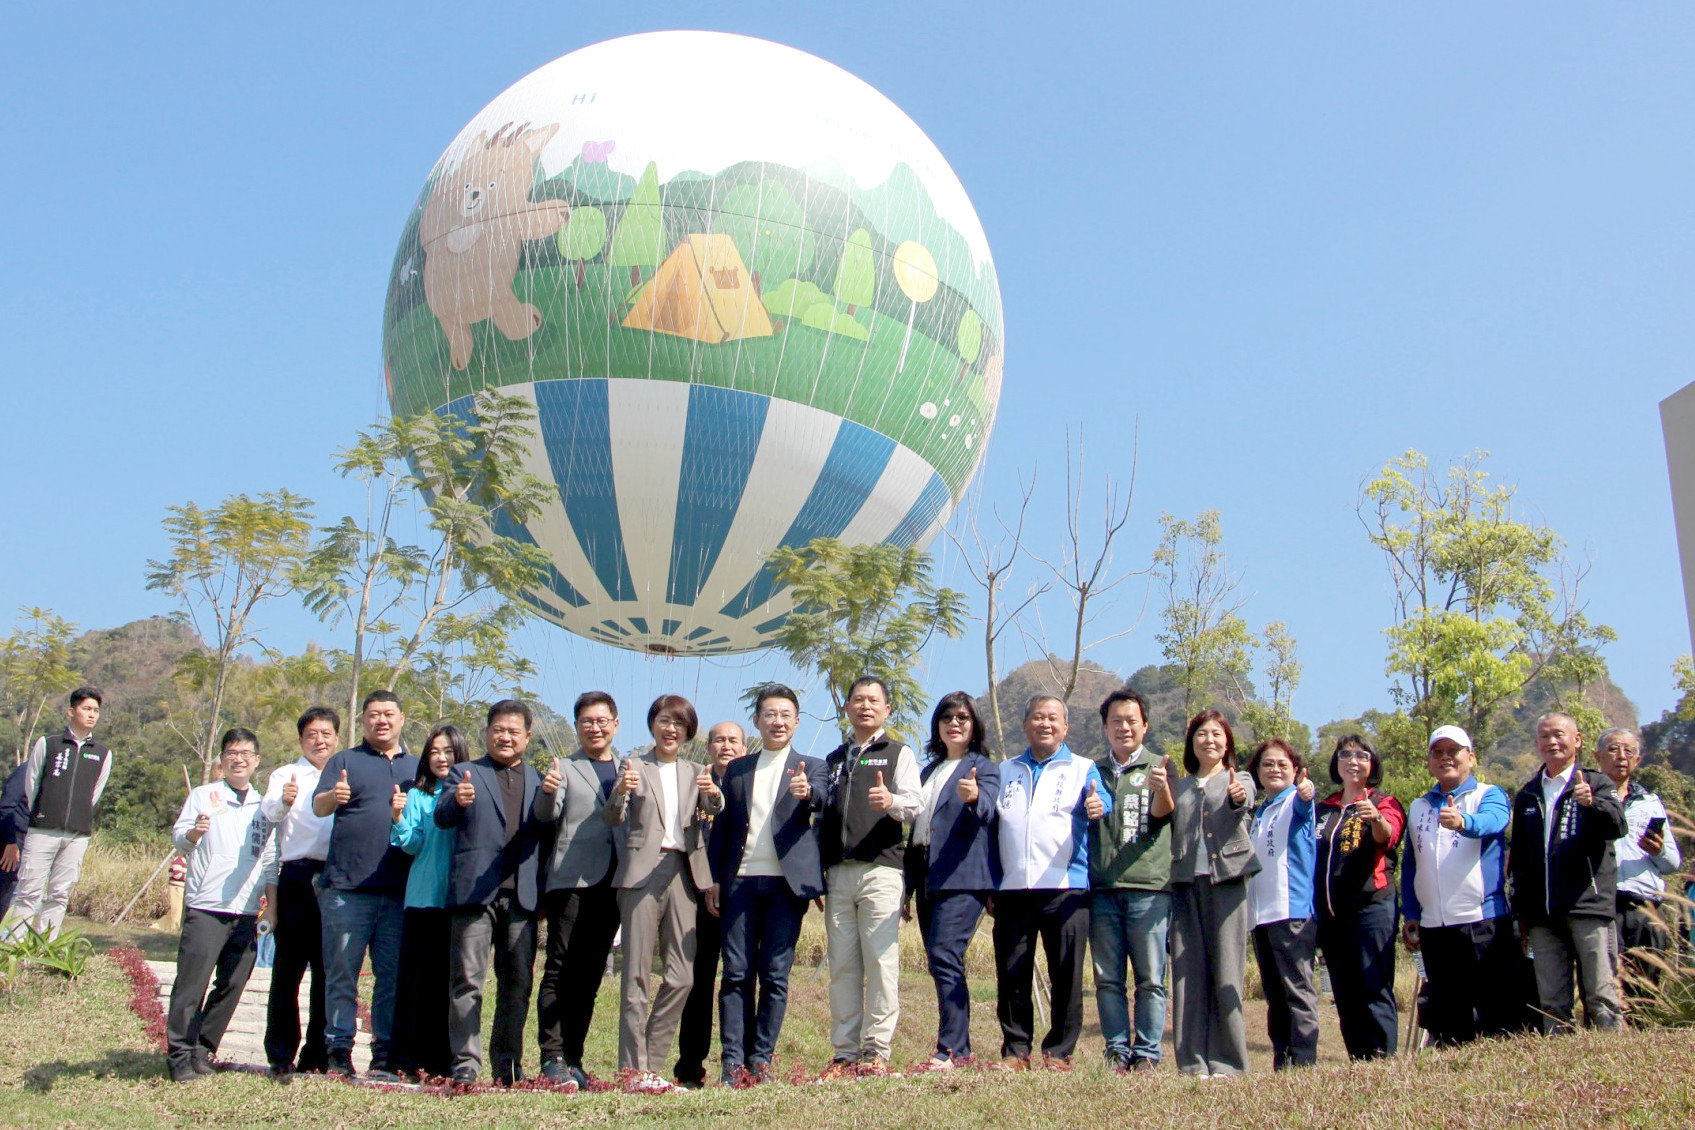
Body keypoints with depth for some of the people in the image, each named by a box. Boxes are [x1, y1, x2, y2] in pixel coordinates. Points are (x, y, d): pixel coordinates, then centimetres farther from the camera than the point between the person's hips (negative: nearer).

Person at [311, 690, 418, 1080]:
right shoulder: (344, 762, 10)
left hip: (400, 890, 3)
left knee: (392, 975, 3)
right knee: (341, 973, -2)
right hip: (347, 887, -2)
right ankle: (338, 1052, 4)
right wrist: (333, 796, -27)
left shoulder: (417, 767, 19)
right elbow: (318, 806, -3)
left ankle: (384, 1055, 9)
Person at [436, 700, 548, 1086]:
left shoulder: (538, 780, 19)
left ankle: (508, 1064, 14)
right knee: (468, 981, -4)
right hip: (474, 892, -3)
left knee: (517, 984, 5)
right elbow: (442, 818, -8)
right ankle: (465, 1063, 0)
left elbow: (545, 831, 15)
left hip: (522, 896, 3)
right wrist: (457, 802, -27)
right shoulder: (467, 774, 10)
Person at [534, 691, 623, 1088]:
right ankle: (552, 1058, -6)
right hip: (571, 881, -4)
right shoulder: (565, 768, 8)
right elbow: (546, 815, -9)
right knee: (560, 971, -7)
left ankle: (573, 1059, 11)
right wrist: (548, 792, -29)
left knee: (589, 977, 6)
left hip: (611, 884, 4)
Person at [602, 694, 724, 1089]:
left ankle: (650, 1062, 10)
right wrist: (620, 792, -25)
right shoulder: (634, 767, 9)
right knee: (637, 975, -3)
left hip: (683, 872, 3)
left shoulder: (696, 772, 17)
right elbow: (612, 819, -4)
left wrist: (715, 795, -26)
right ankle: (632, 1067, 1)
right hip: (642, 871, -3)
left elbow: (713, 809, -2)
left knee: (682, 975, -1)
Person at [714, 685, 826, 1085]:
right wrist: (715, 878, 6)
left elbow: (821, 797, -13)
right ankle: (733, 1060, 0)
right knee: (736, 973, -2)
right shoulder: (737, 770, 17)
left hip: (786, 882, -2)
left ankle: (760, 1059, 5)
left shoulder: (811, 767, 9)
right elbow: (722, 826, 16)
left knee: (775, 974, -1)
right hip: (741, 882, 2)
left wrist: (807, 792, -36)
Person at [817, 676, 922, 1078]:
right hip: (838, 872, 4)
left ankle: (876, 1051, -4)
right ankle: (845, 1053, 6)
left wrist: (891, 801, -27)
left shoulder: (899, 753, 10)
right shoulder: (833, 760, 24)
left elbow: (913, 804, -4)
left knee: (880, 960, -8)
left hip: (881, 868, -4)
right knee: (842, 965, 2)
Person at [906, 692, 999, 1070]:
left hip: (962, 877, -7)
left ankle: (950, 1049, -17)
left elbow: (987, 810, -18)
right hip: (926, 876, 7)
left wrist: (973, 797, -43)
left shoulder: (985, 768, 2)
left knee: (944, 957, -18)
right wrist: (908, 882, 18)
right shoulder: (929, 771, 22)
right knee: (939, 962, 7)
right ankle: (960, 1048, 13)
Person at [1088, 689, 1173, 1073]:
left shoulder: (1160, 767, 9)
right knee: (1108, 979, 4)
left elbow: (1162, 815, -8)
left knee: (1150, 979, -2)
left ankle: (1146, 1053, 4)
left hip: (1148, 887, -3)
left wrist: (1161, 789, -29)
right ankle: (1117, 1052, 10)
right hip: (1102, 887, 3)